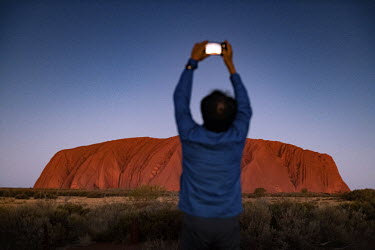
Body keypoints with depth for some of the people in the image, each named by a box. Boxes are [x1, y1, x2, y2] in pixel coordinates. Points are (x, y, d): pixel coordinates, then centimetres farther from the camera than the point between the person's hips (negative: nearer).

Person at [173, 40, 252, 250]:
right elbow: (245, 107, 5)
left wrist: (193, 61, 7)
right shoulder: (237, 138, -12)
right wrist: (230, 64, 8)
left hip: (195, 221, 0)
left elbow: (180, 99, -1)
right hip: (228, 222, 1)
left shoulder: (190, 136, -15)